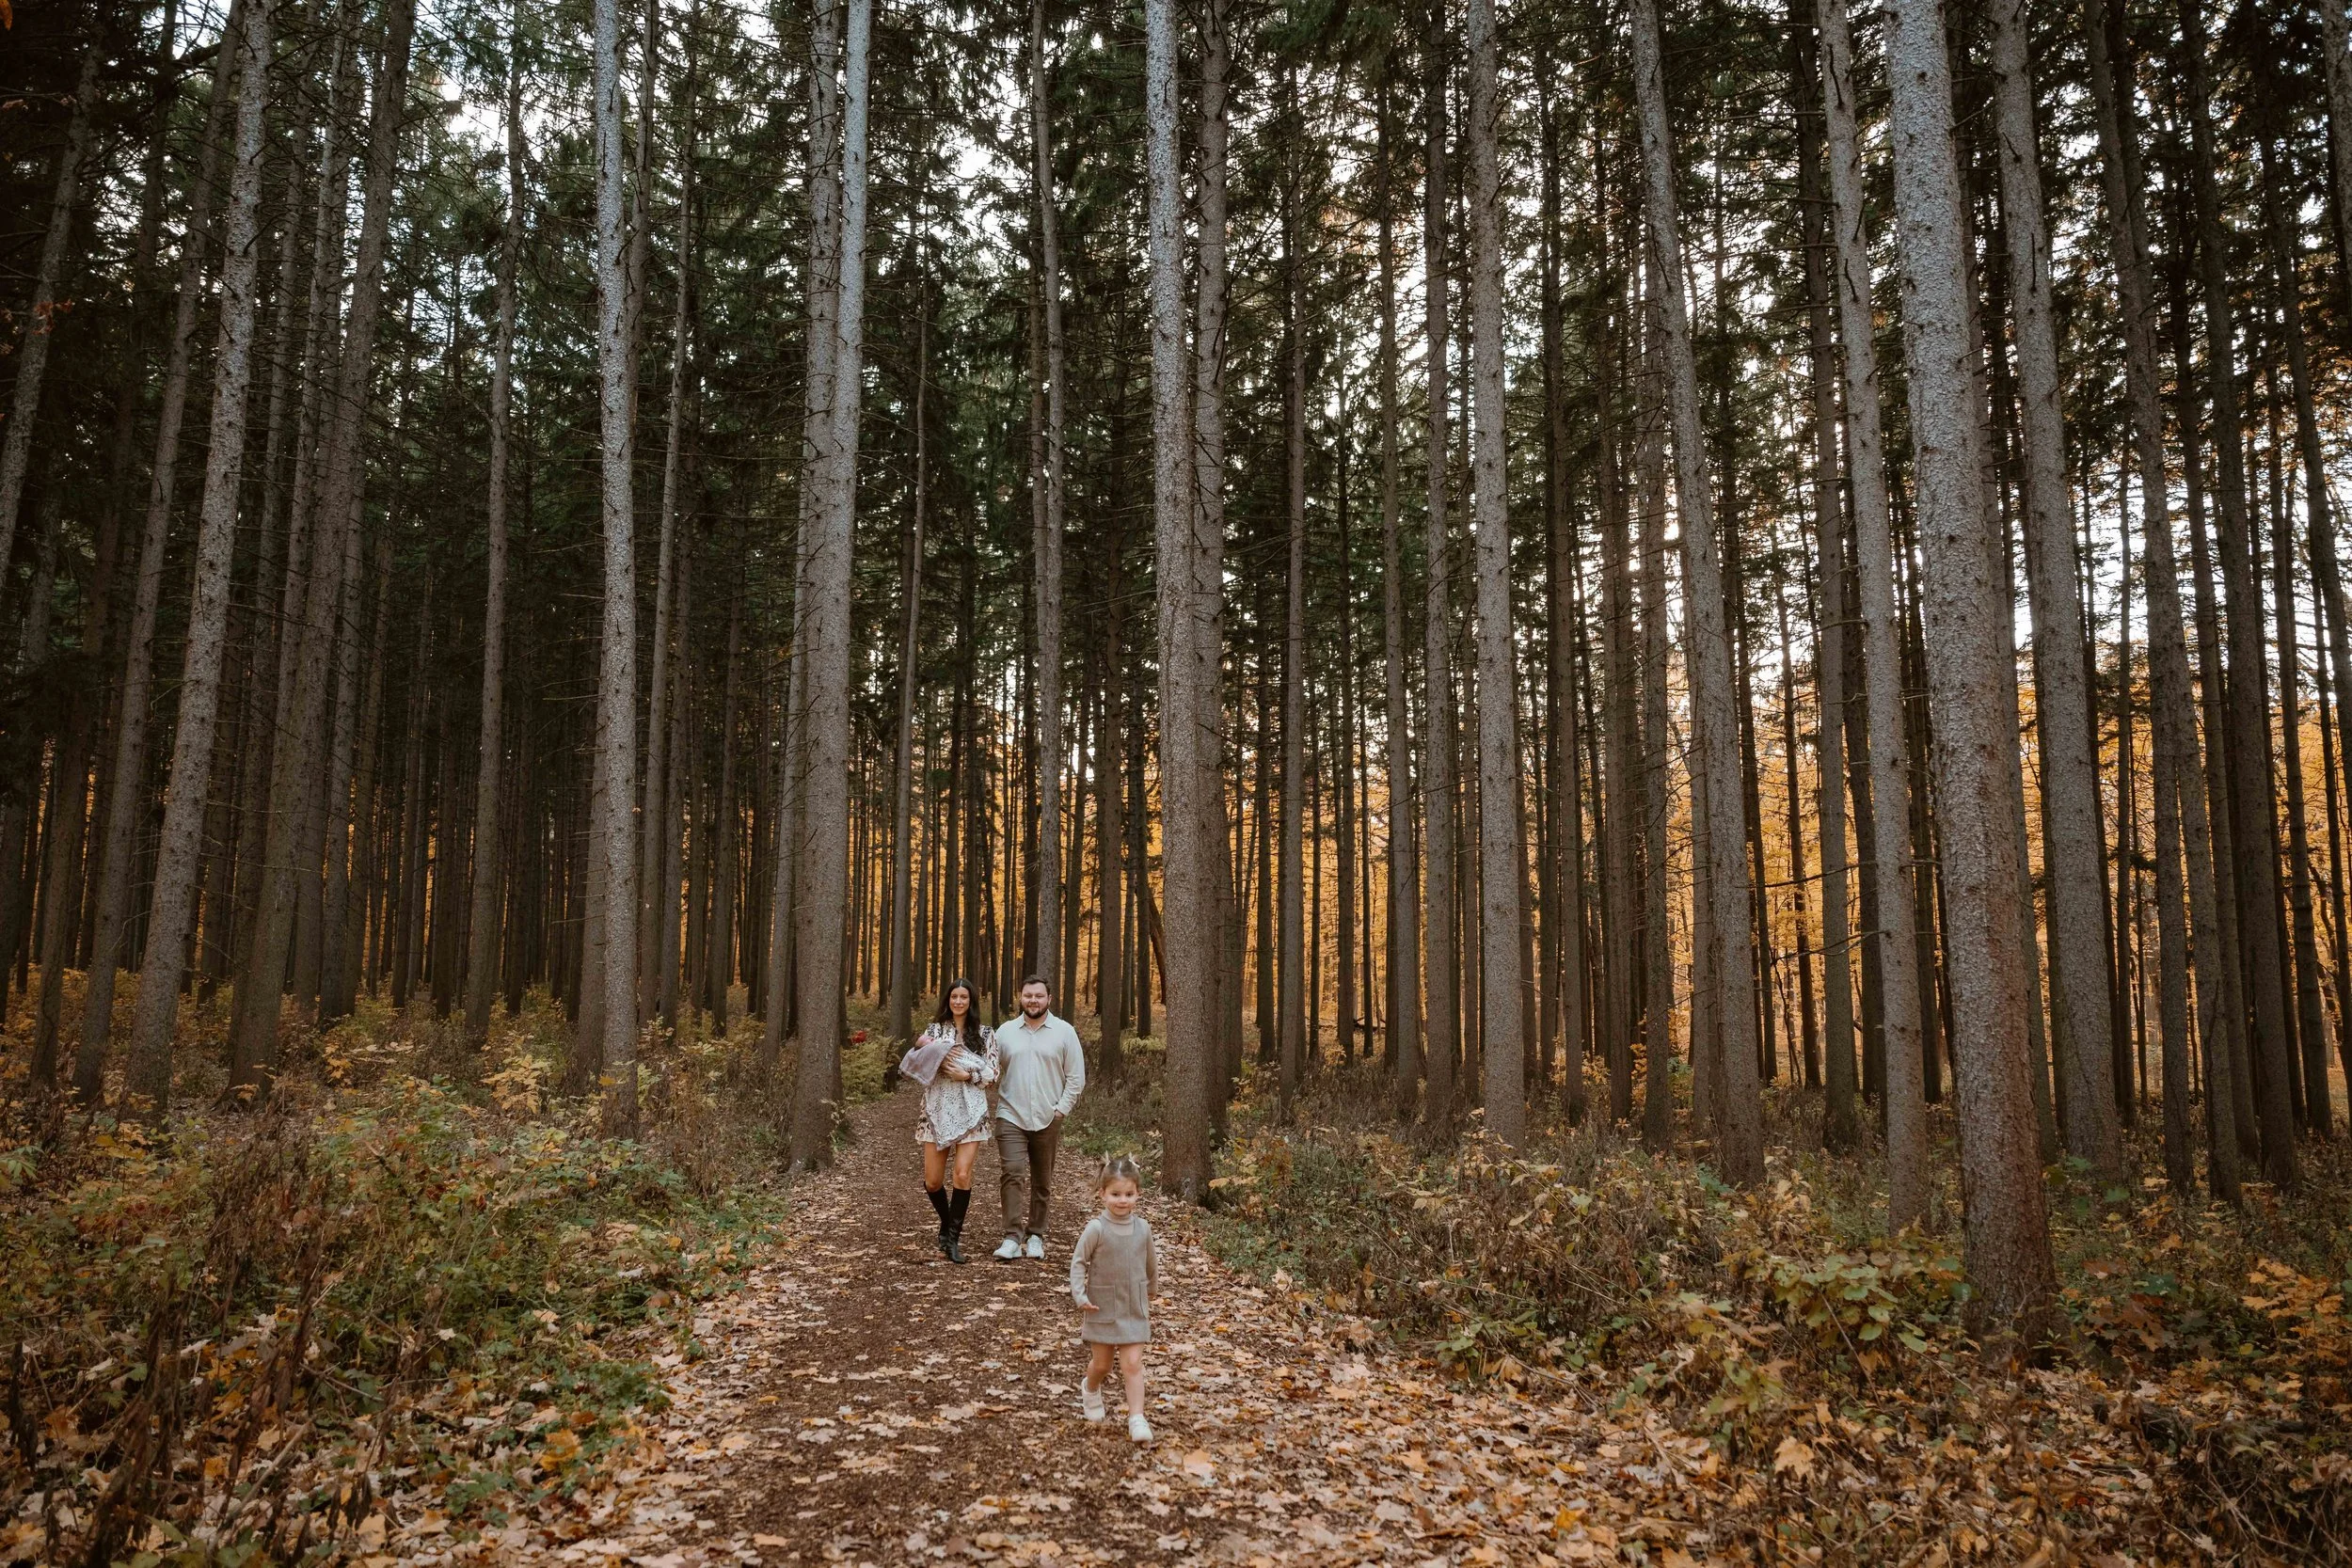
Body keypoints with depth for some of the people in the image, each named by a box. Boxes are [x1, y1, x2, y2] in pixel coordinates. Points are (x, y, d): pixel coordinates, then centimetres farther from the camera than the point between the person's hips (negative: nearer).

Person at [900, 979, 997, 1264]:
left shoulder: (985, 1033, 7)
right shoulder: (935, 1029, 9)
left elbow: (994, 1071, 2)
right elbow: (921, 1064, 1)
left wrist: (967, 1075, -11)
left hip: (971, 1111, -1)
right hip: (938, 1110, 1)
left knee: (962, 1175, -13)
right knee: (933, 1180, 2)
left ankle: (952, 1237, 2)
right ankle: (948, 1223, 30)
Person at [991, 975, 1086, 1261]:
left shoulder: (1064, 1032, 1)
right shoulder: (1005, 1031, 6)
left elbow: (1076, 1077, 2)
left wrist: (1061, 1109, -5)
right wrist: (993, 1103, -3)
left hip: (1047, 1120, 0)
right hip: (1011, 1117, 0)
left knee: (1042, 1181, 8)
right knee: (1012, 1173, -13)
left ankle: (1035, 1236, 20)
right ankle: (1012, 1238, -12)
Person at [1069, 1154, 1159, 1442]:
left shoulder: (1143, 1228, -5)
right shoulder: (1096, 1229, -16)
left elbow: (1151, 1263, 12)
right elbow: (1078, 1262, -7)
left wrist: (1149, 1291, 25)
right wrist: (1080, 1296, -14)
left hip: (1135, 1309, 2)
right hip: (1103, 1308, -2)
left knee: (1133, 1364, -5)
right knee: (1101, 1364, 14)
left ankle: (1137, 1418, -1)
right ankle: (1090, 1389, 45)